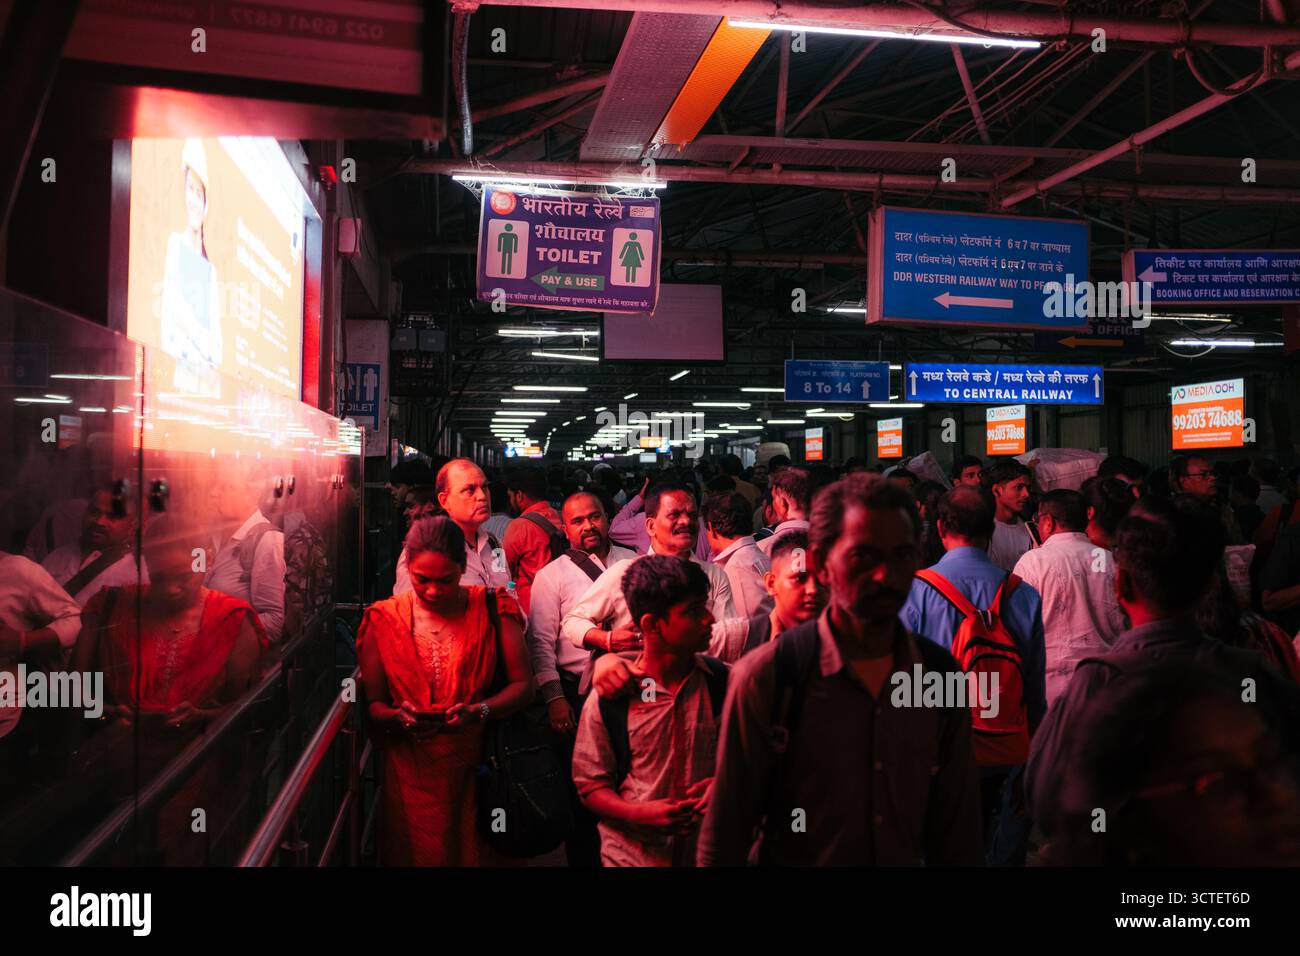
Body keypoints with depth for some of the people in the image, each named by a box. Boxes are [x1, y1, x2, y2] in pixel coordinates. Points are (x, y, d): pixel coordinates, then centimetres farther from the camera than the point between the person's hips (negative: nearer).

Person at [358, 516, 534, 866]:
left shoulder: (492, 608, -3)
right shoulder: (384, 619, -1)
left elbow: (523, 686, -5)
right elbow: (373, 705, 2)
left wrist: (478, 712, -21)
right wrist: (400, 717, -20)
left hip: (478, 770, -1)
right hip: (411, 773, 1)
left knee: (481, 855, 9)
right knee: (419, 855, 12)